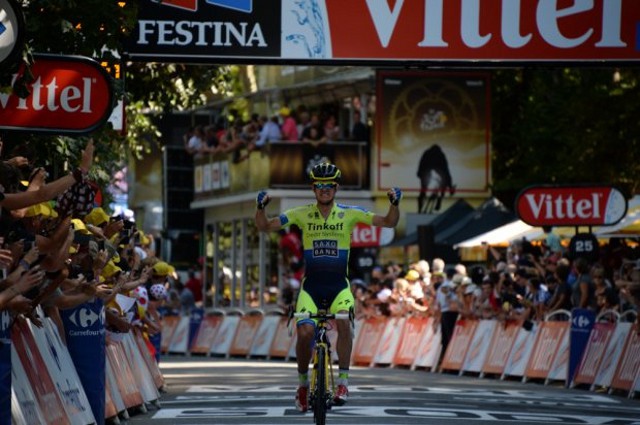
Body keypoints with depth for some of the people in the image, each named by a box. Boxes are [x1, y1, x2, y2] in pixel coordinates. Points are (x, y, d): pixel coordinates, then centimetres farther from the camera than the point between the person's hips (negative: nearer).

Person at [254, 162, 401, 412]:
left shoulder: (349, 214, -2)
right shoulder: (301, 214, -2)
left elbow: (389, 222, -4)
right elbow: (264, 227, -2)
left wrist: (394, 203, -24)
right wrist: (261, 207, -22)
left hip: (339, 285, 0)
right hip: (311, 285, 0)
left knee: (344, 322, -30)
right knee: (305, 332, -20)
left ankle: (343, 381, -20)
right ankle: (303, 382, 6)